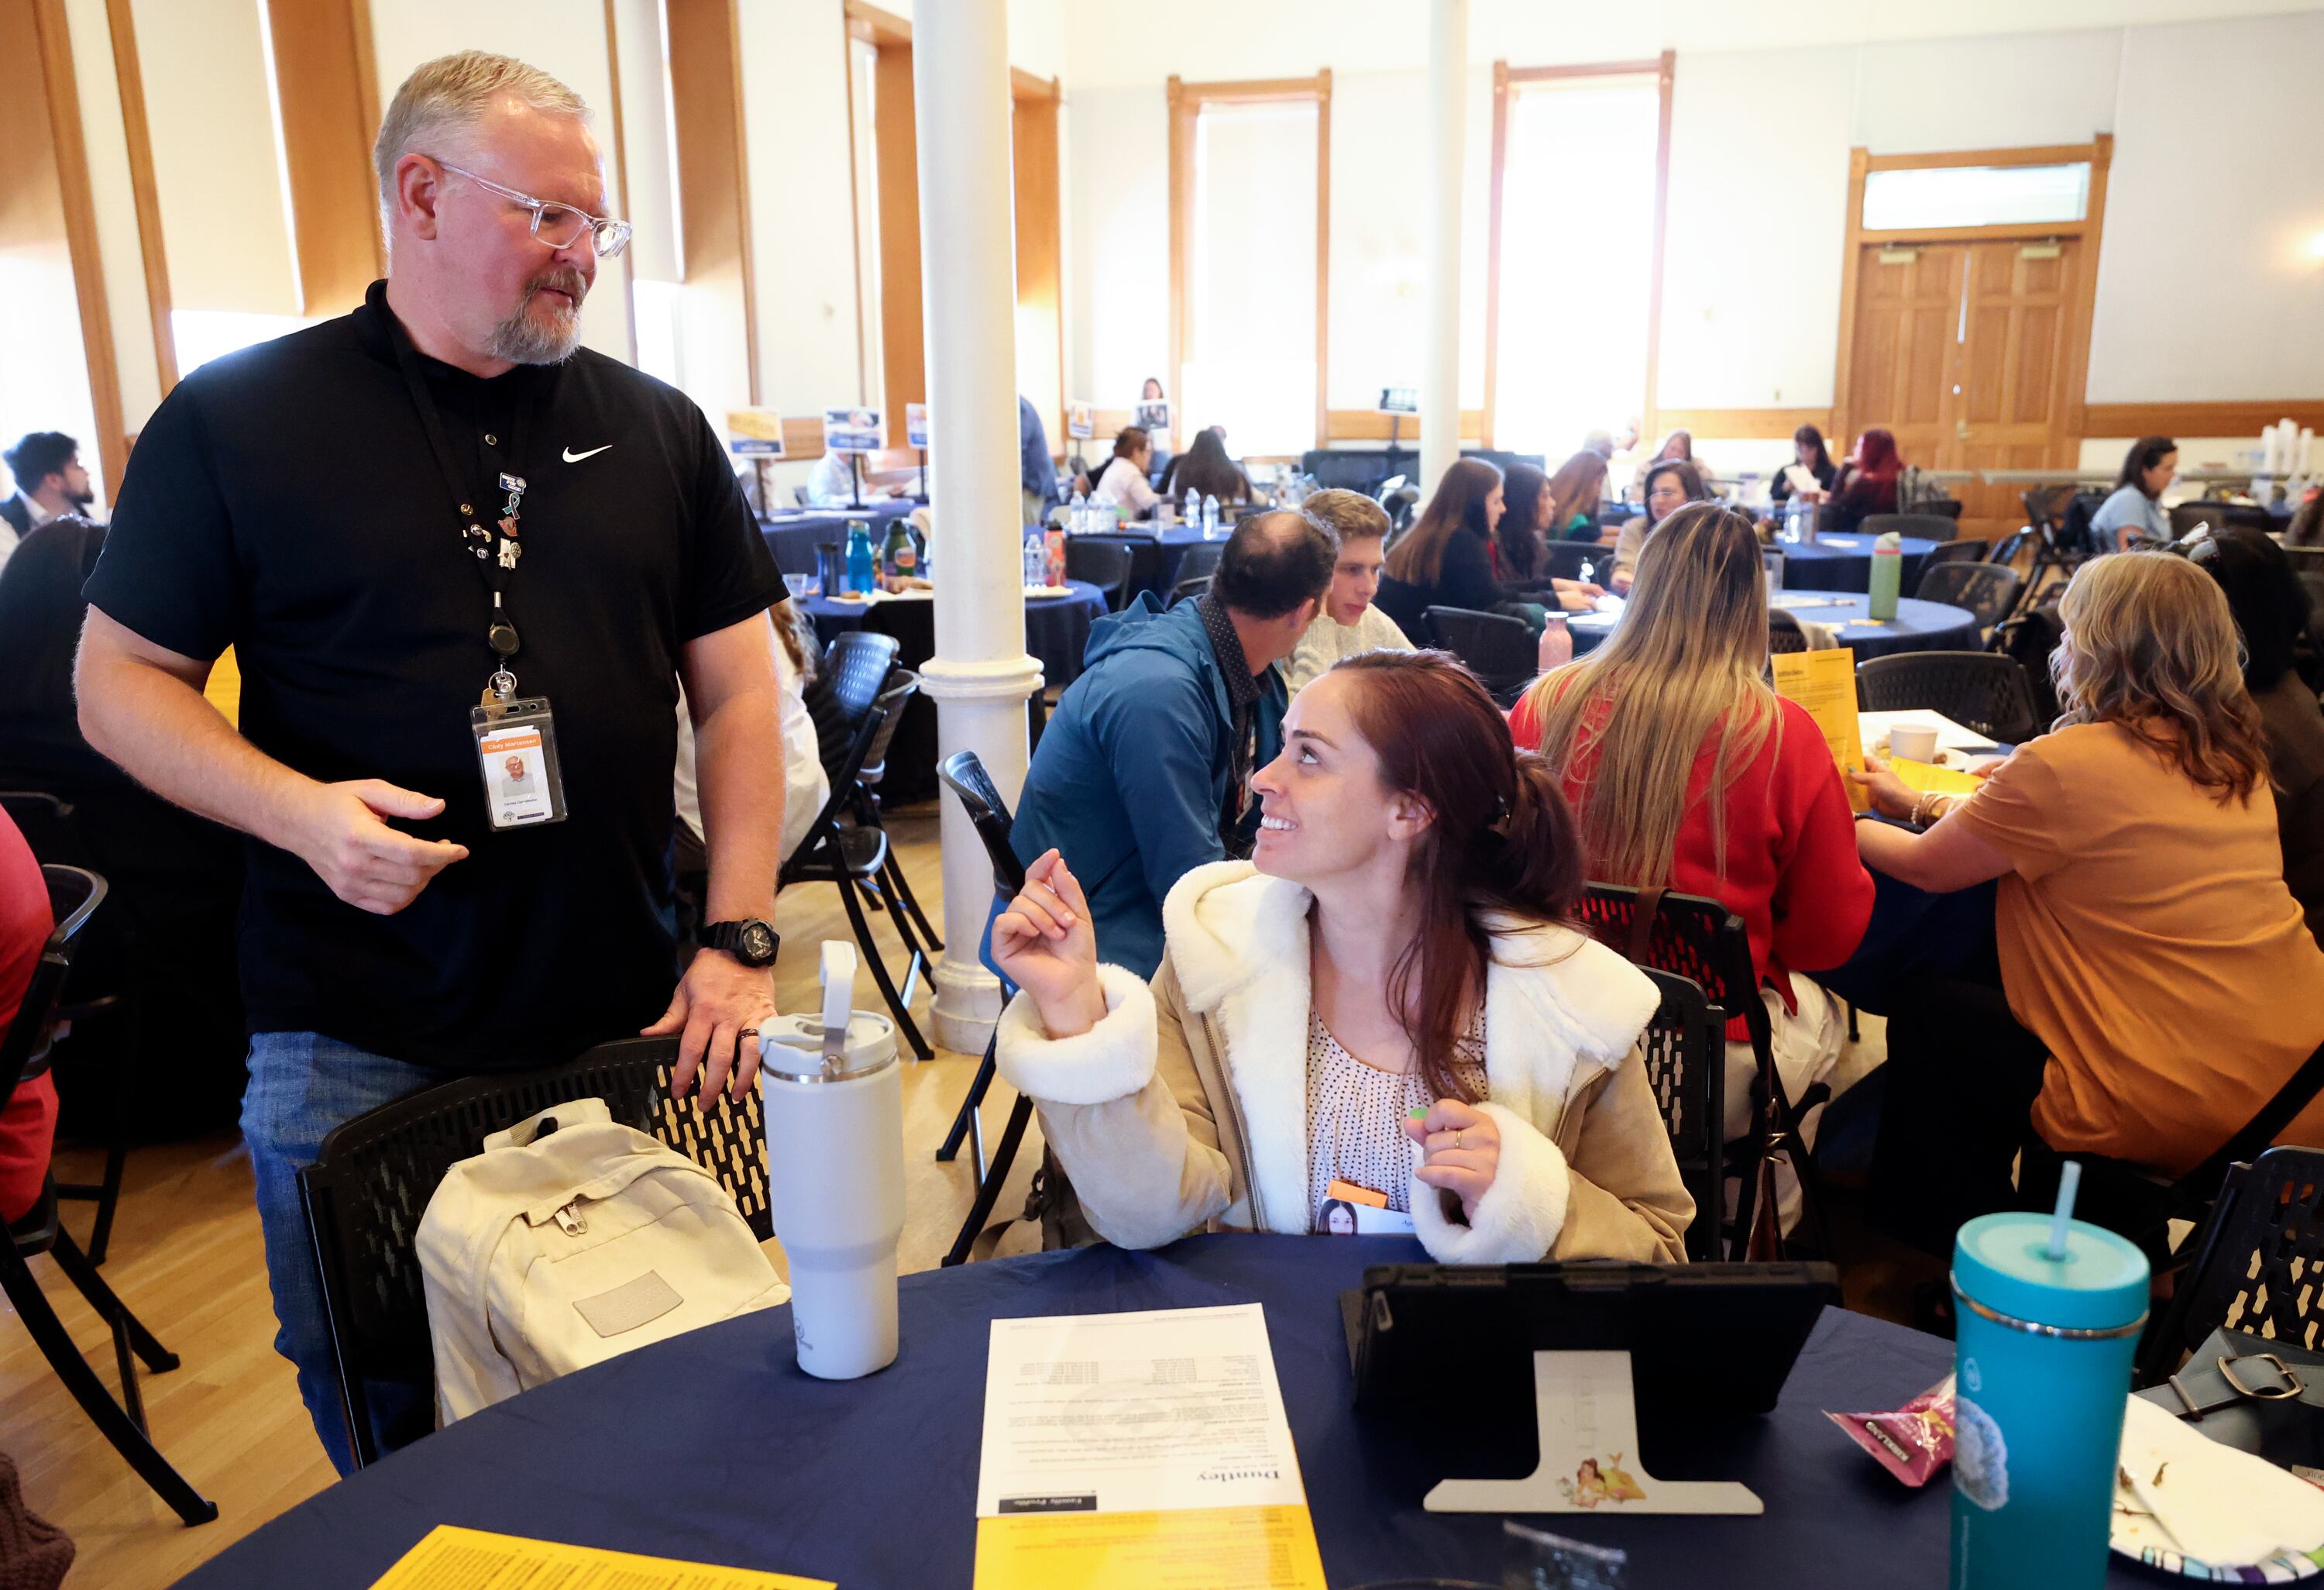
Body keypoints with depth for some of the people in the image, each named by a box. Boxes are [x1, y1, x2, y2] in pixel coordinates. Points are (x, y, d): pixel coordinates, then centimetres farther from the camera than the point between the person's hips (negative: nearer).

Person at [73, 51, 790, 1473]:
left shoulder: (658, 430, 6)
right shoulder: (237, 421, -1)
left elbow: (736, 689, 5)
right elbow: (122, 681, 2)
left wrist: (742, 941, -4)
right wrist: (300, 810, -18)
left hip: (625, 1025, 2)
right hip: (356, 1048, -1)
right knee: (387, 1430, 14)